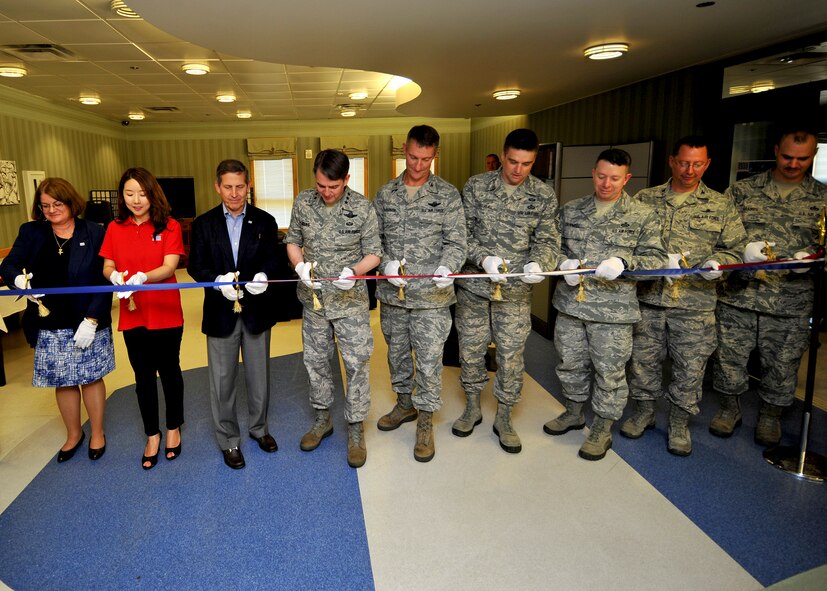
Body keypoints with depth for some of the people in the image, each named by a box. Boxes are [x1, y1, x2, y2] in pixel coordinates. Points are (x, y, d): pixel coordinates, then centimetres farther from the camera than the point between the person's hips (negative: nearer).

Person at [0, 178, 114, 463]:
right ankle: (74, 434, 34)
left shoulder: (94, 233, -5)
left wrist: (91, 320, -15)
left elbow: (104, 280, -8)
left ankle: (97, 433, 29)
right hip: (50, 327, 3)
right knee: (63, 383, 13)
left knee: (91, 378, 9)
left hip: (88, 324, -3)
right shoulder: (30, 233, 4)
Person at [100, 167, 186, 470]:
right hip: (132, 315, 3)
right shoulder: (115, 229, 4)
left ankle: (173, 428, 32)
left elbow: (169, 267, -14)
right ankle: (152, 434, 29)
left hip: (166, 314, -3)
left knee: (169, 372, 12)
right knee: (143, 377, 13)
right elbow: (107, 267, 5)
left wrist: (142, 277, -32)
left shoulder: (169, 227, -6)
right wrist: (115, 276, -18)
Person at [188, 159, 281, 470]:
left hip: (257, 310, 1)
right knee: (222, 380, 7)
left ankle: (258, 427, 37)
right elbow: (195, 265, -2)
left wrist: (263, 276, -26)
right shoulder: (204, 223, 1)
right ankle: (228, 439, 25)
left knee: (258, 375, 15)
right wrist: (218, 281, -23)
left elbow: (272, 258, -3)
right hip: (221, 313, 0)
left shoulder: (265, 221, 2)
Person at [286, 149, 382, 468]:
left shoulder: (363, 208, -11)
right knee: (315, 360, 15)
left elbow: (374, 253, -5)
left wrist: (354, 271, -24)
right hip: (313, 298, 4)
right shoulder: (303, 202, -2)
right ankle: (322, 419, 35)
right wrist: (299, 265, -12)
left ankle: (356, 429, 17)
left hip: (350, 299, -3)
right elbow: (293, 241, 8)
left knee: (357, 364, 0)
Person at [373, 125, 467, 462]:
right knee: (397, 352, 18)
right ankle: (405, 403, 41)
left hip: (431, 295, -3)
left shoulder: (447, 195, -2)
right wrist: (386, 263, -11)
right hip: (392, 292, 4)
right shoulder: (385, 194, 7)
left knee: (429, 360, 1)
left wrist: (447, 267, -25)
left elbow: (455, 242, -5)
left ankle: (425, 422, 19)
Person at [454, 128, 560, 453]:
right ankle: (472, 408, 32)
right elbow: (462, 232, -3)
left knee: (511, 354, 6)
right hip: (473, 284, 1)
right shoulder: (476, 186, -1)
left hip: (516, 290, 0)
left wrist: (538, 263, -24)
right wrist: (483, 258, -21)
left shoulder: (544, 195, 0)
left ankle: (503, 418, 25)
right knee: (470, 348, 11)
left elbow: (548, 239, -2)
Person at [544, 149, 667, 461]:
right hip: (570, 303, 4)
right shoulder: (571, 210, 9)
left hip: (613, 310, -4)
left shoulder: (642, 216, -2)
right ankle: (574, 412, 39)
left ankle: (602, 429, 24)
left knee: (609, 371, 6)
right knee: (570, 363, 17)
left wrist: (624, 264, -23)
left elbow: (656, 259, -5)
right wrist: (564, 263, -8)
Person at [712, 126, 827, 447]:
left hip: (791, 303, 1)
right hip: (737, 296, 0)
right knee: (729, 357, 8)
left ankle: (770, 415, 33)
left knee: (782, 364, 11)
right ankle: (729, 408, 30)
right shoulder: (742, 190, 5)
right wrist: (743, 249, -17)